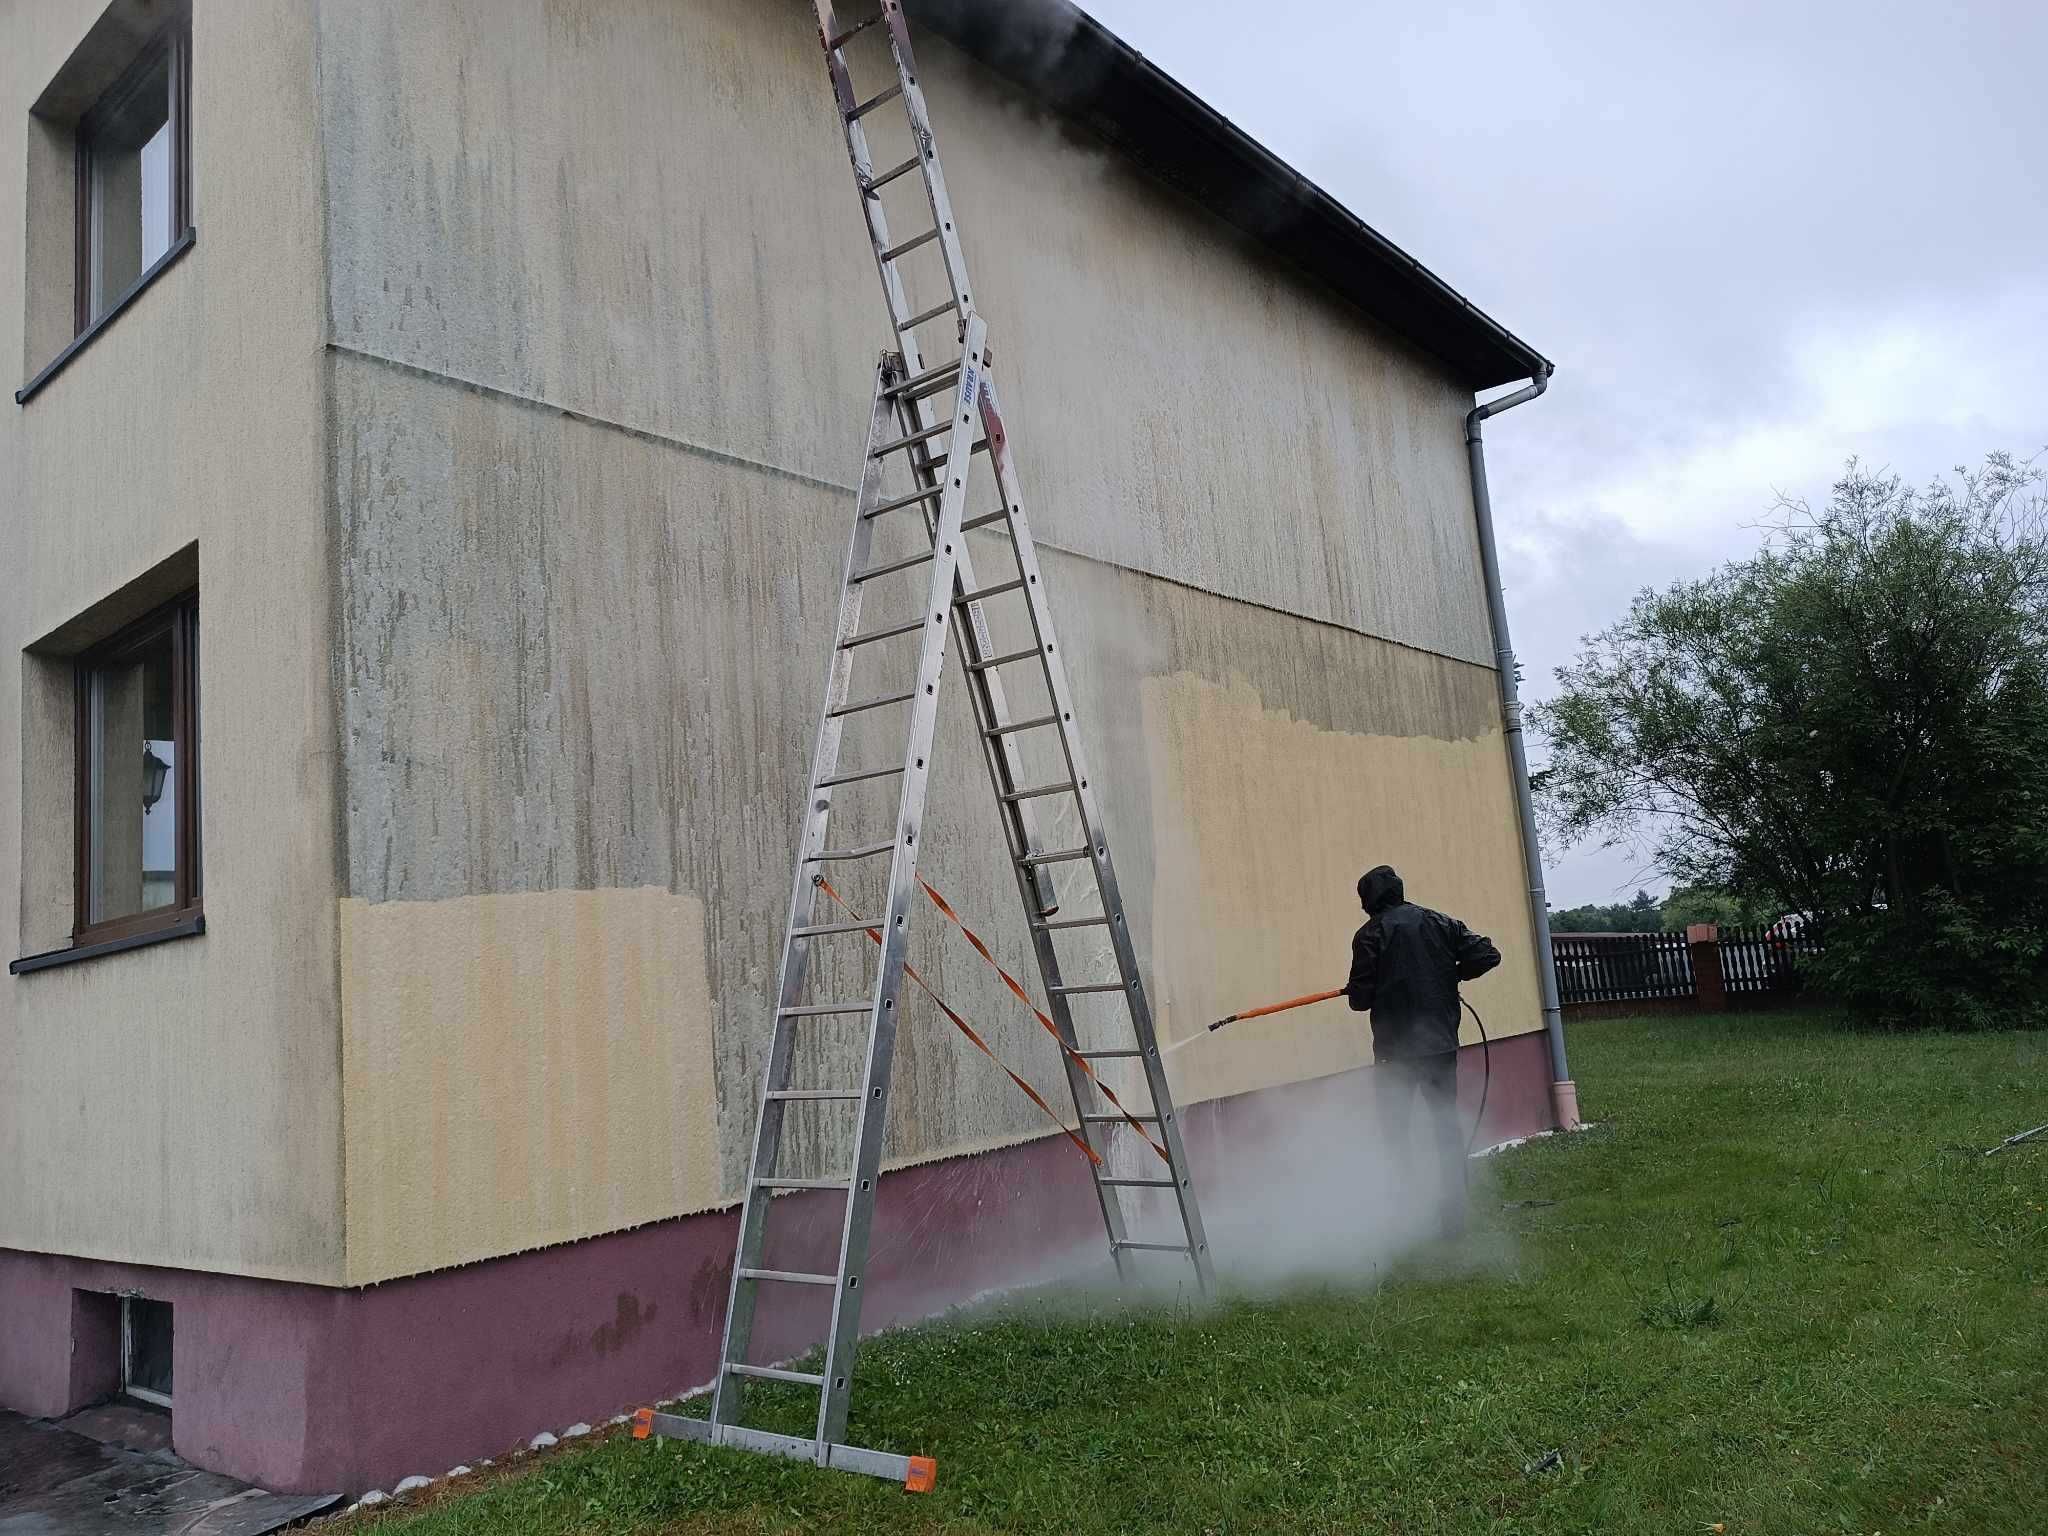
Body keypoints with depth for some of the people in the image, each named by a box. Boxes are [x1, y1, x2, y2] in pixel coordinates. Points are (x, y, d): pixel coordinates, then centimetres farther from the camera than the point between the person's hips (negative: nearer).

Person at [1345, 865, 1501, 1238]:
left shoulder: (1370, 934, -8)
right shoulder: (1439, 923, 5)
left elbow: (1360, 999, -10)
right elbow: (1487, 954, -1)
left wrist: (1355, 993, 13)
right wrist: (1450, 974, 12)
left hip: (1395, 1051, -4)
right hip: (1442, 1044, 4)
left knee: (1393, 1134, 7)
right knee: (1447, 1128, 13)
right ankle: (1453, 1215, 14)